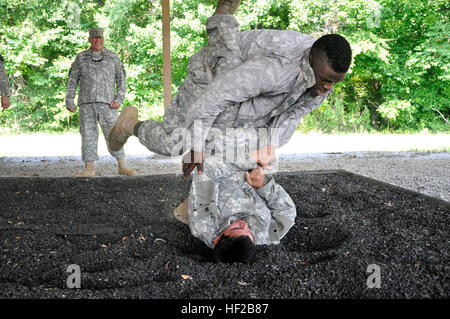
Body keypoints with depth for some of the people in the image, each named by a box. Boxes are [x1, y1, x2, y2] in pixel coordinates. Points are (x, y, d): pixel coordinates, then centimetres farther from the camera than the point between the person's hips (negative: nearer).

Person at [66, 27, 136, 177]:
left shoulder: (113, 57, 7)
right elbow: (72, 80, 8)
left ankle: (122, 166, -1)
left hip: (107, 103, -1)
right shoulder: (81, 58, 9)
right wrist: (69, 102, 0)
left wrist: (119, 99, -7)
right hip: (87, 103, 1)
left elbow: (121, 80, 6)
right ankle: (89, 169, 1)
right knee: (88, 135, -2)